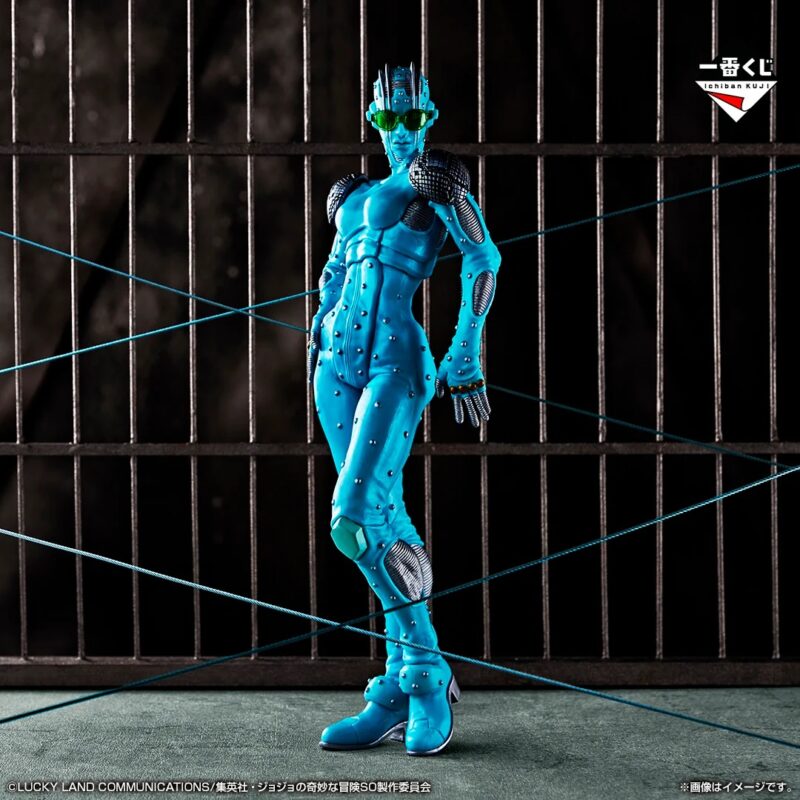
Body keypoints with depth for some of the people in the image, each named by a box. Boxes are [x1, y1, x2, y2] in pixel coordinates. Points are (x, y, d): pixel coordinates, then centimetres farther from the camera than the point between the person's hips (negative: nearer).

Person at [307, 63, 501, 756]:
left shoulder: (436, 176, 2)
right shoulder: (356, 195, 23)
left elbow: (483, 257, -8)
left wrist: (465, 352, -13)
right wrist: (319, 341, 20)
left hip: (398, 360, -7)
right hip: (340, 361, 7)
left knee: (356, 519, -20)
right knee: (382, 520, 6)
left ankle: (426, 681, -8)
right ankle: (404, 686, 10)